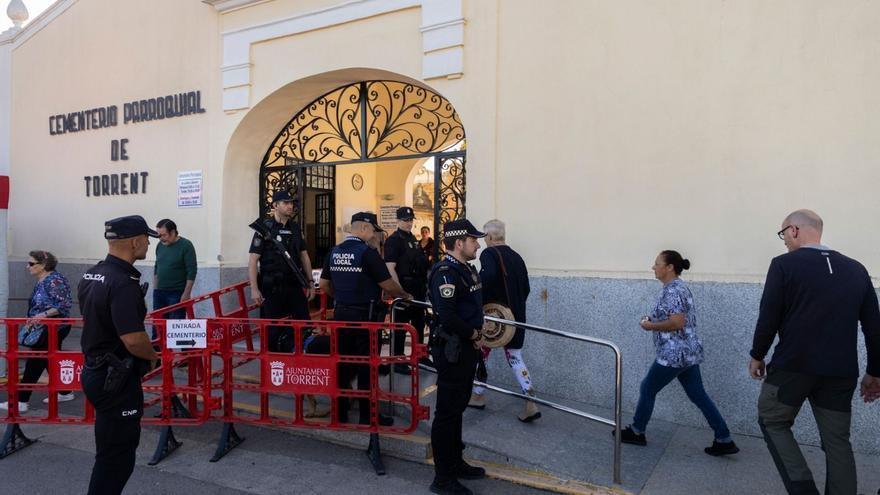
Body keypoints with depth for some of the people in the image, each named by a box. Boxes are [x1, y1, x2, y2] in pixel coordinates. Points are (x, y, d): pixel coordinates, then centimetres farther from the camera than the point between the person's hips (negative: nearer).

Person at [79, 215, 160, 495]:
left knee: (111, 451, 22)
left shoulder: (90, 276, 7)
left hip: (96, 372, 10)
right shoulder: (123, 283, -24)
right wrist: (154, 356, -11)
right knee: (116, 456, 3)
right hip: (117, 380, -10)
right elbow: (134, 340, -30)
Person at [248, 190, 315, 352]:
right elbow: (252, 260, -7)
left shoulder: (295, 228, 11)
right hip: (272, 287, -5)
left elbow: (304, 256, 16)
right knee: (273, 329, 3)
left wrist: (310, 282, 11)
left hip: (295, 285, 5)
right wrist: (254, 289, -14)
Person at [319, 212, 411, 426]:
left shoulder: (334, 252, 5)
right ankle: (367, 415, 13)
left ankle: (340, 411, 25)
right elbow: (388, 285, -13)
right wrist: (405, 295, 4)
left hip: (341, 313, 7)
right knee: (366, 365, 4)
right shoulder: (368, 252, -15)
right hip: (364, 315, -6)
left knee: (343, 362, 15)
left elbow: (324, 285, 12)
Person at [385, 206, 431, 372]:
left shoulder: (413, 239, 14)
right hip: (403, 288, -8)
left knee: (419, 323, 17)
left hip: (418, 289, 8)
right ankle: (396, 361, 8)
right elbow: (390, 268, -19)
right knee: (400, 325, -1)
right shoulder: (393, 240, -12)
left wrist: (425, 284, 17)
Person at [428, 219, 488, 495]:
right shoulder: (445, 272, -20)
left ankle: (455, 463, 36)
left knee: (458, 408, 20)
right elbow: (446, 315, -29)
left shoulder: (467, 270, 11)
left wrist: (478, 328, 5)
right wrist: (472, 333, -15)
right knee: (447, 413, 0)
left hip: (467, 348, 10)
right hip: (451, 350, -10)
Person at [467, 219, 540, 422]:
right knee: (515, 356, 11)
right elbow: (526, 288, 13)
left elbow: (488, 276, -33)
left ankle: (478, 395, 27)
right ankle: (531, 403, 0)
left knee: (480, 353, 14)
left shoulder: (489, 253, -11)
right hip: (516, 317, 6)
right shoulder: (516, 256, 10)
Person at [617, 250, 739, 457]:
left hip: (674, 354, -10)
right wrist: (654, 320, 12)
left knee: (647, 389, 5)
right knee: (698, 395, 13)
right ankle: (724, 441, 15)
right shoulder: (678, 287, 14)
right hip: (687, 353, 10)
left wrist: (650, 326, -14)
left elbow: (677, 323, -26)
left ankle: (636, 432, 19)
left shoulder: (672, 290, -18)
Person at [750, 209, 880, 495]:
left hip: (792, 365, -4)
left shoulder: (784, 264, -9)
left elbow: (769, 317, -9)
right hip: (841, 372, 5)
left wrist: (757, 355, 5)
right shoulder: (856, 269, 6)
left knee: (772, 422, 14)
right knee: (837, 440, 14)